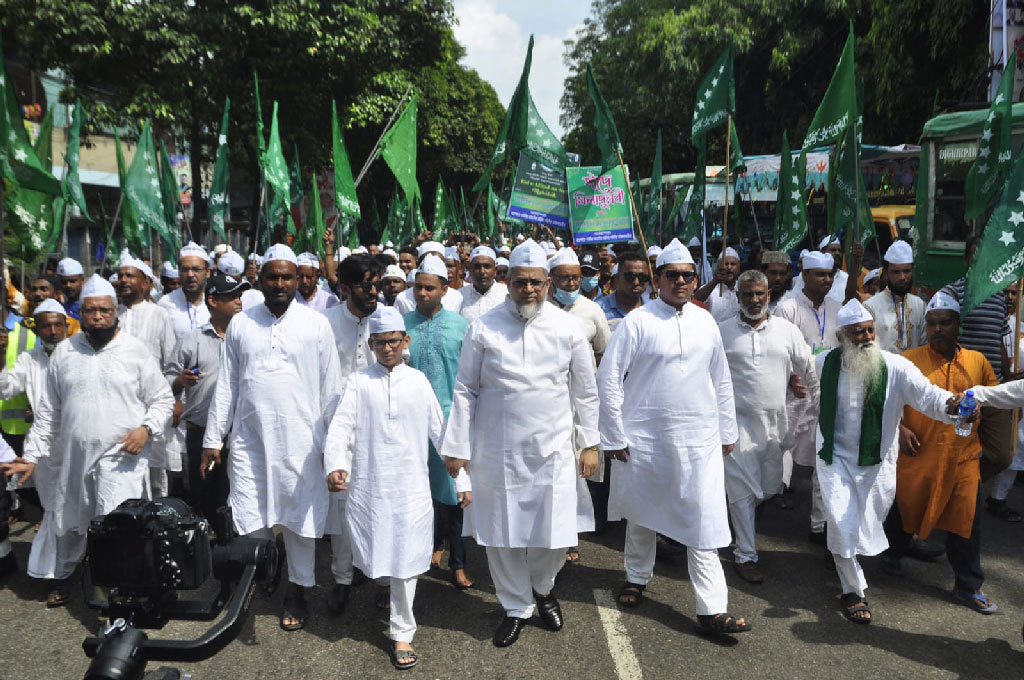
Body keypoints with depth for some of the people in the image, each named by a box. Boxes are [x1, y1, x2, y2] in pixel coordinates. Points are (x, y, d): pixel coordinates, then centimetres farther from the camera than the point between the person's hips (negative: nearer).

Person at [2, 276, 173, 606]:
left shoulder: (136, 350, -3)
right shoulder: (64, 351, 6)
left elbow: (162, 400, 1)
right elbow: (48, 410, 10)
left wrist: (146, 429, -16)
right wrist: (32, 455, 7)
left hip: (121, 458, -4)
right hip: (71, 456, 4)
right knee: (64, 521, 19)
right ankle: (59, 577, 42)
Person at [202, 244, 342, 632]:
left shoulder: (317, 324, 0)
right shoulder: (240, 324, 6)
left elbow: (330, 388, 2)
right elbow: (226, 385, 8)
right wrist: (213, 439, 6)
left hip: (300, 440, -1)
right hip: (248, 439, 2)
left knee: (299, 516, 7)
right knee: (250, 518, 5)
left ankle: (298, 590, 25)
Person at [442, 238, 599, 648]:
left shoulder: (567, 328, -1)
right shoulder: (484, 328, -4)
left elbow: (586, 392, 6)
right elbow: (465, 390, 1)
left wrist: (590, 444, 6)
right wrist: (456, 446, 0)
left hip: (553, 450, 1)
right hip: (497, 452, 0)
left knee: (556, 535, 5)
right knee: (502, 535, 8)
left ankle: (542, 588, 38)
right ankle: (516, 607, 32)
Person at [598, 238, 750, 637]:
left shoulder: (705, 322, 6)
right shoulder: (637, 322, -7)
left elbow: (721, 380, 13)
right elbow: (608, 378, -6)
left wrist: (727, 432, 13)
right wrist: (614, 436, -7)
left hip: (699, 439, 2)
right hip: (644, 438, -2)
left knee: (705, 521, 0)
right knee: (642, 513, 16)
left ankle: (712, 610, 8)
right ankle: (637, 577, 39)